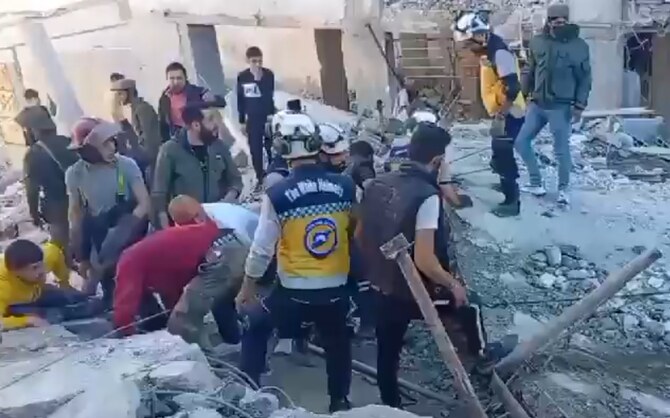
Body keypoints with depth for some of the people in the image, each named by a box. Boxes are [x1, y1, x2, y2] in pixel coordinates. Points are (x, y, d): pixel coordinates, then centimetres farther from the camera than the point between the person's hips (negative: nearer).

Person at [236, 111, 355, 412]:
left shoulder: (277, 194, -16)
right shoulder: (346, 187, -9)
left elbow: (262, 248, -9)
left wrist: (247, 288, 4)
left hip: (293, 290, -2)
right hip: (337, 287, 3)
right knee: (337, 344, 23)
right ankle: (339, 401, 37)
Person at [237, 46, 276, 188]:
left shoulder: (268, 74, -5)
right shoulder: (242, 77, -2)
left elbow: (269, 95, -8)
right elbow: (240, 100, 5)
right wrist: (242, 121, 6)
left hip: (268, 117, -1)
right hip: (252, 119, 2)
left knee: (271, 148, 0)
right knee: (255, 150, 6)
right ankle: (260, 178, 18)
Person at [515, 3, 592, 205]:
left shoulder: (579, 46, -6)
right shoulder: (537, 42, 3)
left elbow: (585, 78, -3)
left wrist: (579, 105, -9)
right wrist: (524, 94, 12)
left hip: (561, 107, -4)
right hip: (537, 104, 5)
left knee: (561, 149, 0)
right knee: (522, 141, 6)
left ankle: (563, 189, 21)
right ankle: (536, 183, 20)